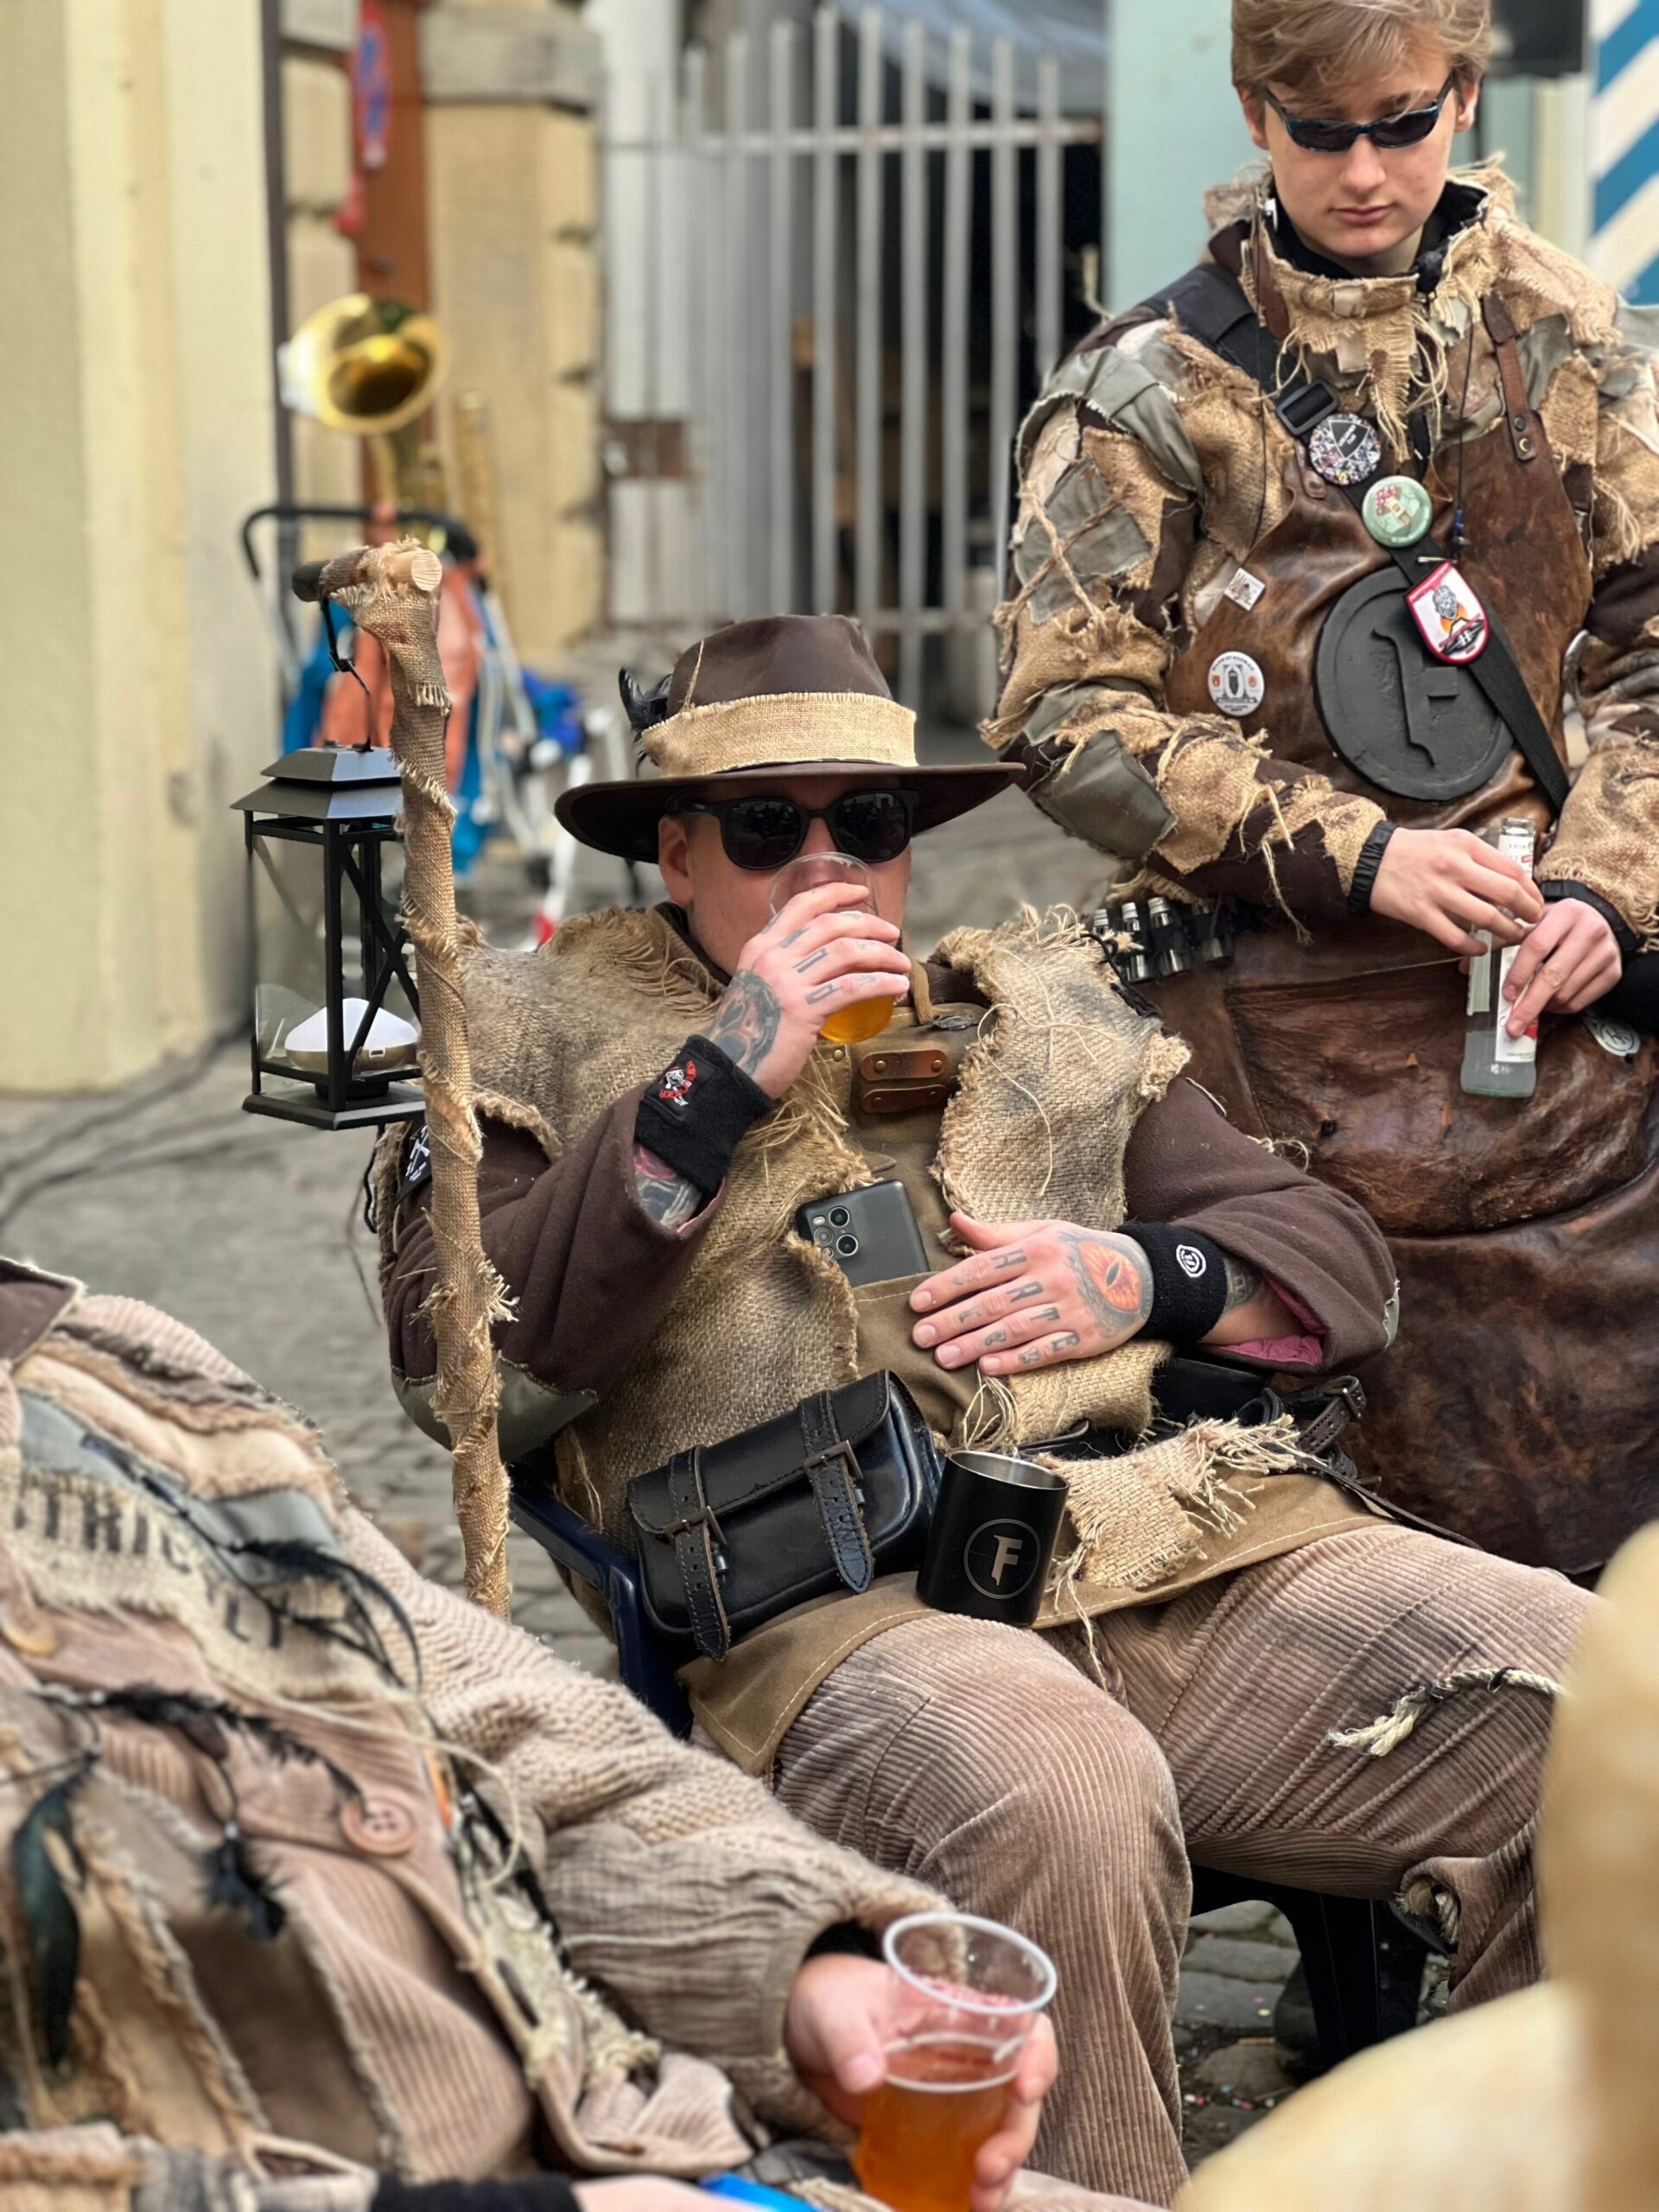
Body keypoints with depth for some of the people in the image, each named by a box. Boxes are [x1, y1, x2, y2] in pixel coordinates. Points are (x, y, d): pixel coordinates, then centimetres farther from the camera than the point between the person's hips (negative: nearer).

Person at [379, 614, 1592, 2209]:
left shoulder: (1043, 1003, 29)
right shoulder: (546, 1030, 18)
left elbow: (1335, 1263, 26)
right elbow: (459, 1370, 0)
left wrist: (1142, 1276, 4)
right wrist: (719, 1083, -2)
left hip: (1189, 1534, 5)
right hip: (833, 1601, -4)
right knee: (1056, 1798, -38)